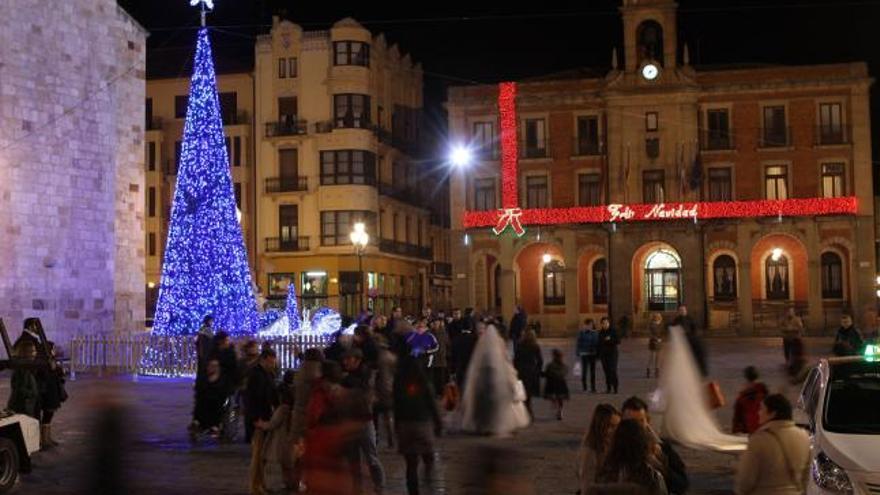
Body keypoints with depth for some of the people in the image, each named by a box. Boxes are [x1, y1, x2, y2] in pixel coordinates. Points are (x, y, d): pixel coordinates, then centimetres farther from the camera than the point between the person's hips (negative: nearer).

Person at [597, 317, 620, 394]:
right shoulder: (600, 333, 10)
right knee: (606, 371, 3)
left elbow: (618, 341, -6)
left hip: (612, 354, -4)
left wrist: (610, 339, -21)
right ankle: (608, 388, 9)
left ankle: (615, 387, -9)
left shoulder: (613, 331, -2)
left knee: (613, 370, -13)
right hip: (603, 354, 4)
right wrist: (598, 355, 13)